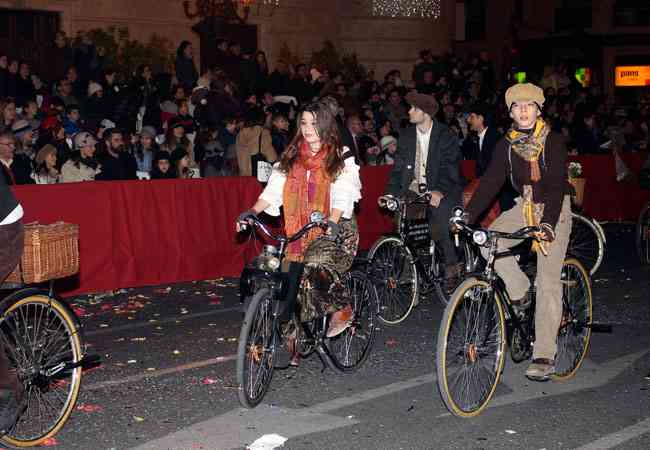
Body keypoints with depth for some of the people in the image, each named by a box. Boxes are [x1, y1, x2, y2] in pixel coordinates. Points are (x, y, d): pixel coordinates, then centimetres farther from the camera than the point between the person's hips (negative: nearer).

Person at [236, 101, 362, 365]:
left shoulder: (342, 159, 0)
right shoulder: (291, 159, 11)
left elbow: (343, 195, -15)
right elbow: (273, 190, 2)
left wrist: (332, 221, -33)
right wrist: (253, 211, -15)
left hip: (335, 231, -4)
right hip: (300, 232, 4)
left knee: (312, 269, -30)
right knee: (295, 286, -3)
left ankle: (341, 309, -6)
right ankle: (293, 339, 13)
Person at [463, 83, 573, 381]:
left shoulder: (553, 142, -14)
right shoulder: (507, 144, -1)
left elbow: (556, 186, -23)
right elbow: (491, 181, -7)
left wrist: (547, 224, -37)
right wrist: (468, 214, -20)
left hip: (554, 209, -5)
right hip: (524, 206, 5)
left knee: (548, 281, -10)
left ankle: (544, 357, -8)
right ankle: (521, 294, 2)